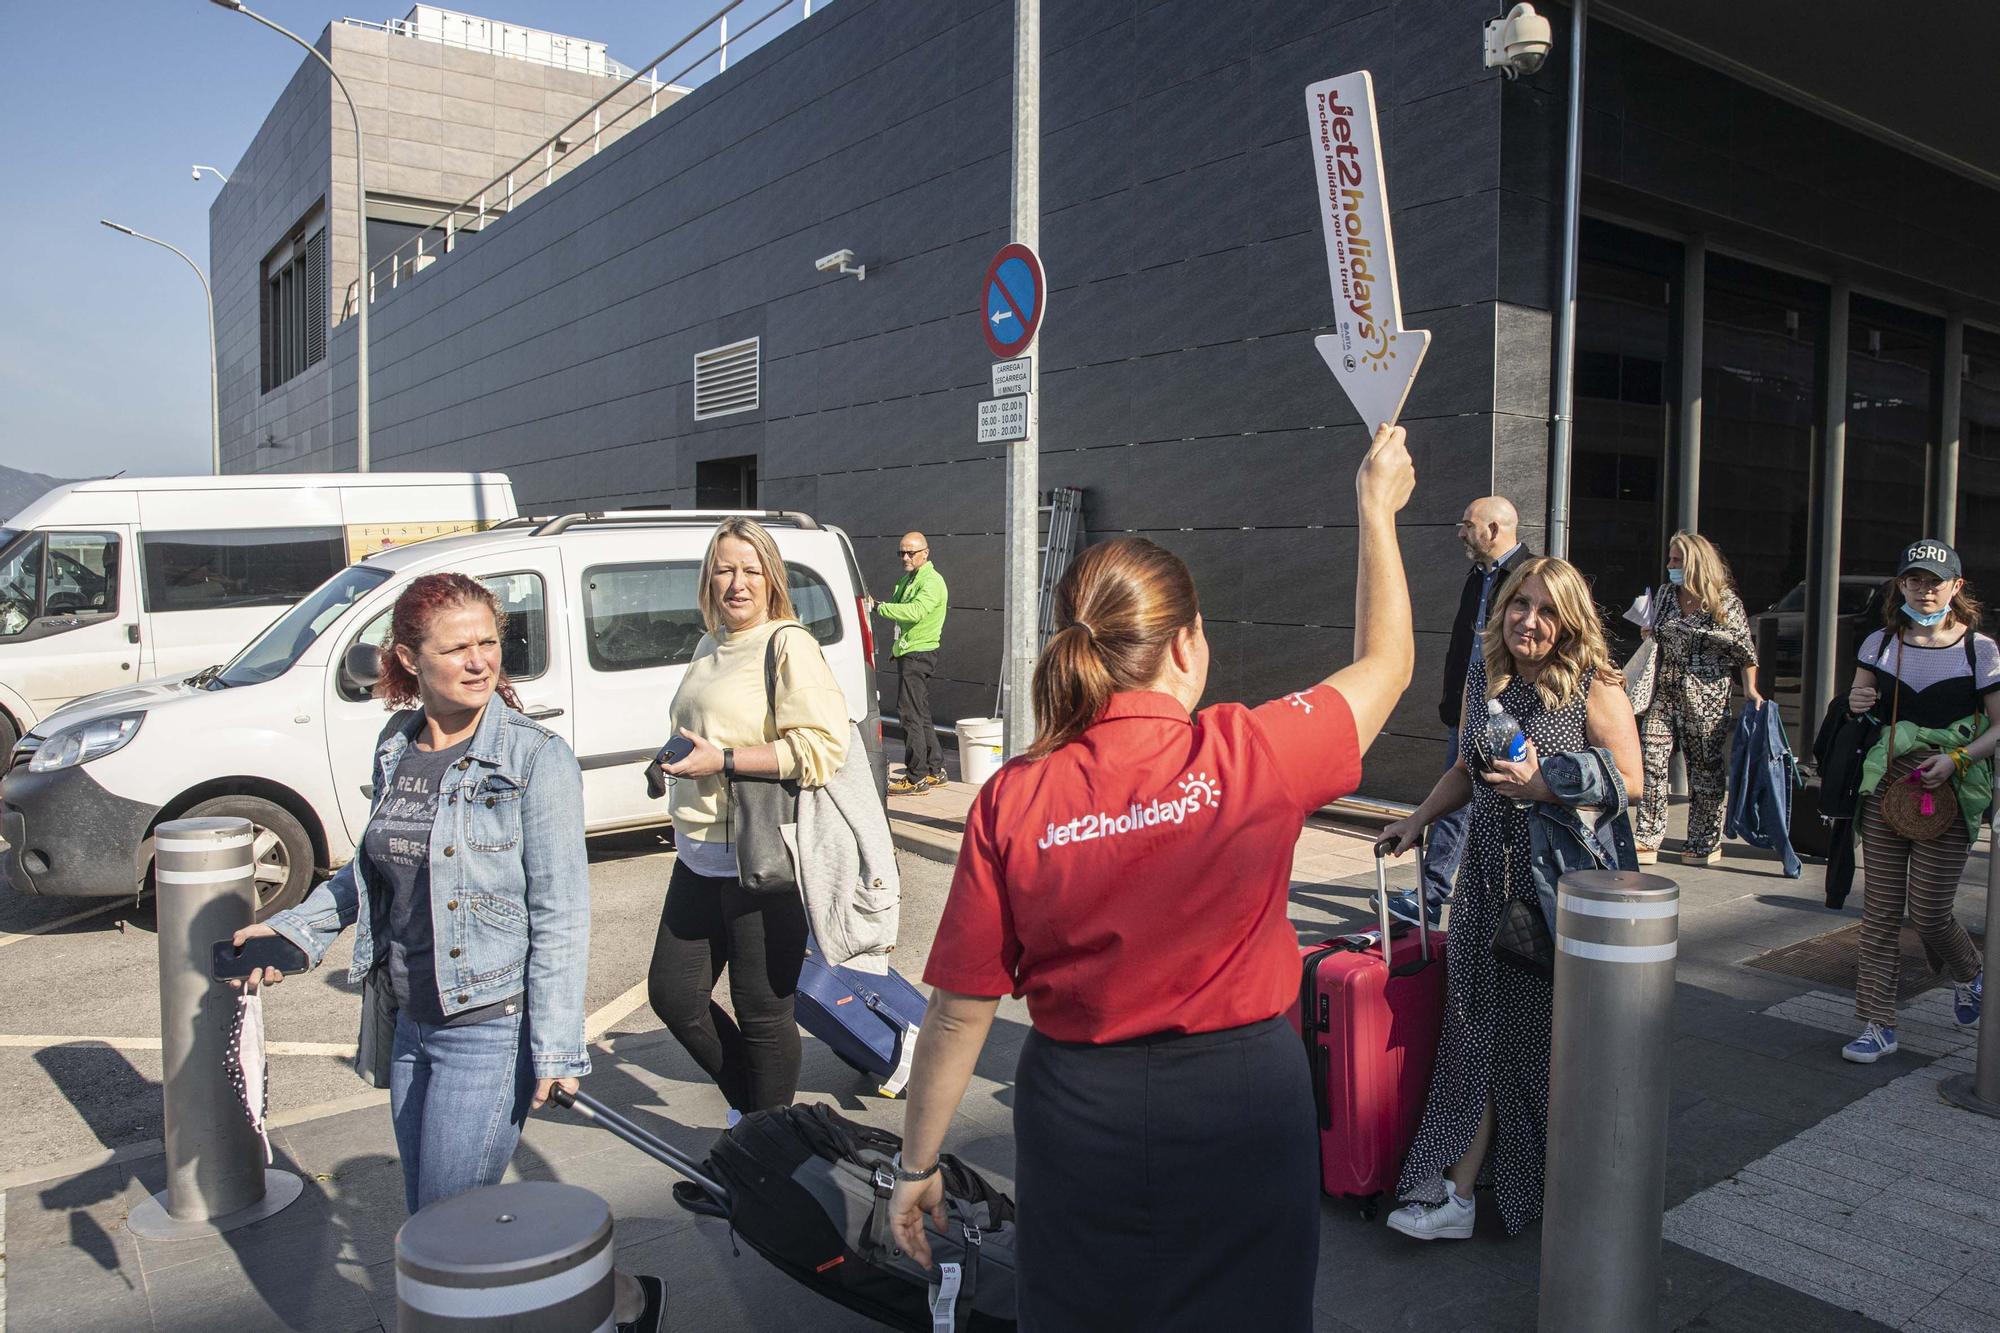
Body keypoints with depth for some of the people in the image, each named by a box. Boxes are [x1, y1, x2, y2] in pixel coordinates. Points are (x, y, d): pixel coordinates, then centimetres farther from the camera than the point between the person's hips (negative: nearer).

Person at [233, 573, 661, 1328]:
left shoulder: (535, 758, -15)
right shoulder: (396, 747, 5)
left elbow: (561, 913, -15)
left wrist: (556, 1045, -17)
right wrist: (294, 929, 9)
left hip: (492, 1028, -7)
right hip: (411, 1022, 8)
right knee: (425, 1231, 17)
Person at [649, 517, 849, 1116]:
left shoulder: (789, 645, -11)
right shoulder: (709, 647, 15)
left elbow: (822, 747, -22)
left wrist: (723, 760, -22)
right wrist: (677, 763, 13)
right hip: (700, 856, 9)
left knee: (762, 1012, 3)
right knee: (672, 993, 13)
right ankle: (748, 1107, 34)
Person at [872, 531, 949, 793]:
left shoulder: (932, 581, -13)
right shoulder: (906, 579, 19)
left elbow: (914, 612, -28)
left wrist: (878, 607, -24)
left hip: (918, 653, -10)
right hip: (907, 652, 10)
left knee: (910, 713, -10)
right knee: (921, 715, 14)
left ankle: (917, 777, -6)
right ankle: (935, 770, 22)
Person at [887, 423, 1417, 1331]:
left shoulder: (1012, 802, -13)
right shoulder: (1251, 756, -16)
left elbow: (959, 1014, -7)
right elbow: (1384, 664, 3)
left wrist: (917, 1167, 6)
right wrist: (1377, 509, 15)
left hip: (1078, 1113, 1)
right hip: (1240, 1105, -1)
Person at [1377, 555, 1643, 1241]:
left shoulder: (1595, 685, -6)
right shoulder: (1482, 677, 10)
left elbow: (1629, 780, -8)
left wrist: (1544, 783, -17)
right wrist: (1417, 820, 15)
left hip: (1567, 877, -4)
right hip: (1491, 875, 5)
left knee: (1559, 1027, 4)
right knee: (1485, 1026, 5)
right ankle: (1457, 1192, 8)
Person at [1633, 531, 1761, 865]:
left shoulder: (1725, 601, -4)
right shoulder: (1667, 594, 10)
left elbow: (1745, 650, -1)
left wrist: (1750, 689, -9)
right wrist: (1649, 633, 3)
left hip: (1706, 697, -4)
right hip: (1664, 693, 4)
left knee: (1705, 766, 5)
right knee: (1651, 761, -7)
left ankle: (1706, 844, 17)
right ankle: (1647, 840, -4)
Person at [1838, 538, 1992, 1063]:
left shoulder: (1979, 649, -1)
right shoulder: (1881, 643, 7)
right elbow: (1859, 703, 20)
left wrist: (1957, 759, -16)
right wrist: (1856, 704, -3)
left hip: (1948, 792, -3)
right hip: (1885, 787, 3)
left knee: (1929, 911, 0)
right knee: (1881, 910, 2)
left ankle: (1970, 974, 35)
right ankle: (1878, 1025, 9)